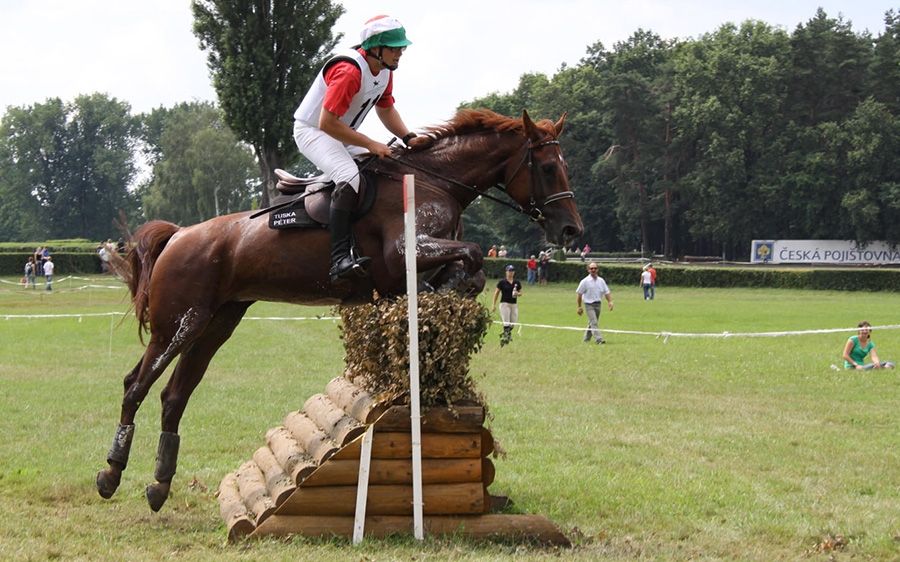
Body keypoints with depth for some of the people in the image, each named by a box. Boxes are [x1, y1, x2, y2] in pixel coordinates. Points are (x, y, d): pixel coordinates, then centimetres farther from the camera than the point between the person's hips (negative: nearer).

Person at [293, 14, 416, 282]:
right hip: (312, 131, -10)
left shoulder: (385, 71, 0)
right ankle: (340, 258, -41)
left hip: (344, 136, 10)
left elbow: (386, 110, 16)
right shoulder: (348, 71, -29)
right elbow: (327, 123, -31)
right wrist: (370, 144, -27)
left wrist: (409, 138, -1)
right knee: (349, 176, -33)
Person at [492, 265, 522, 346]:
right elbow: (496, 293, 0)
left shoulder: (517, 283, 7)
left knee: (513, 323, 6)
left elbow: (520, 292, 17)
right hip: (505, 304, -4)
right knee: (506, 323, -10)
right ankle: (505, 337, -2)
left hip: (514, 304, 4)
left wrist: (517, 293, -9)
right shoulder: (502, 282, -3)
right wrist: (494, 304, -3)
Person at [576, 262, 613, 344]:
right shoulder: (585, 281, -7)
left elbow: (607, 292, 9)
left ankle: (586, 339, 26)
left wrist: (610, 302, -7)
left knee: (591, 323, 13)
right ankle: (599, 339, -22)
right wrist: (579, 306, -3)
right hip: (589, 304, -5)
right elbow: (579, 294, -3)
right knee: (594, 322, -15)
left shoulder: (601, 281, 6)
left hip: (598, 304, 5)